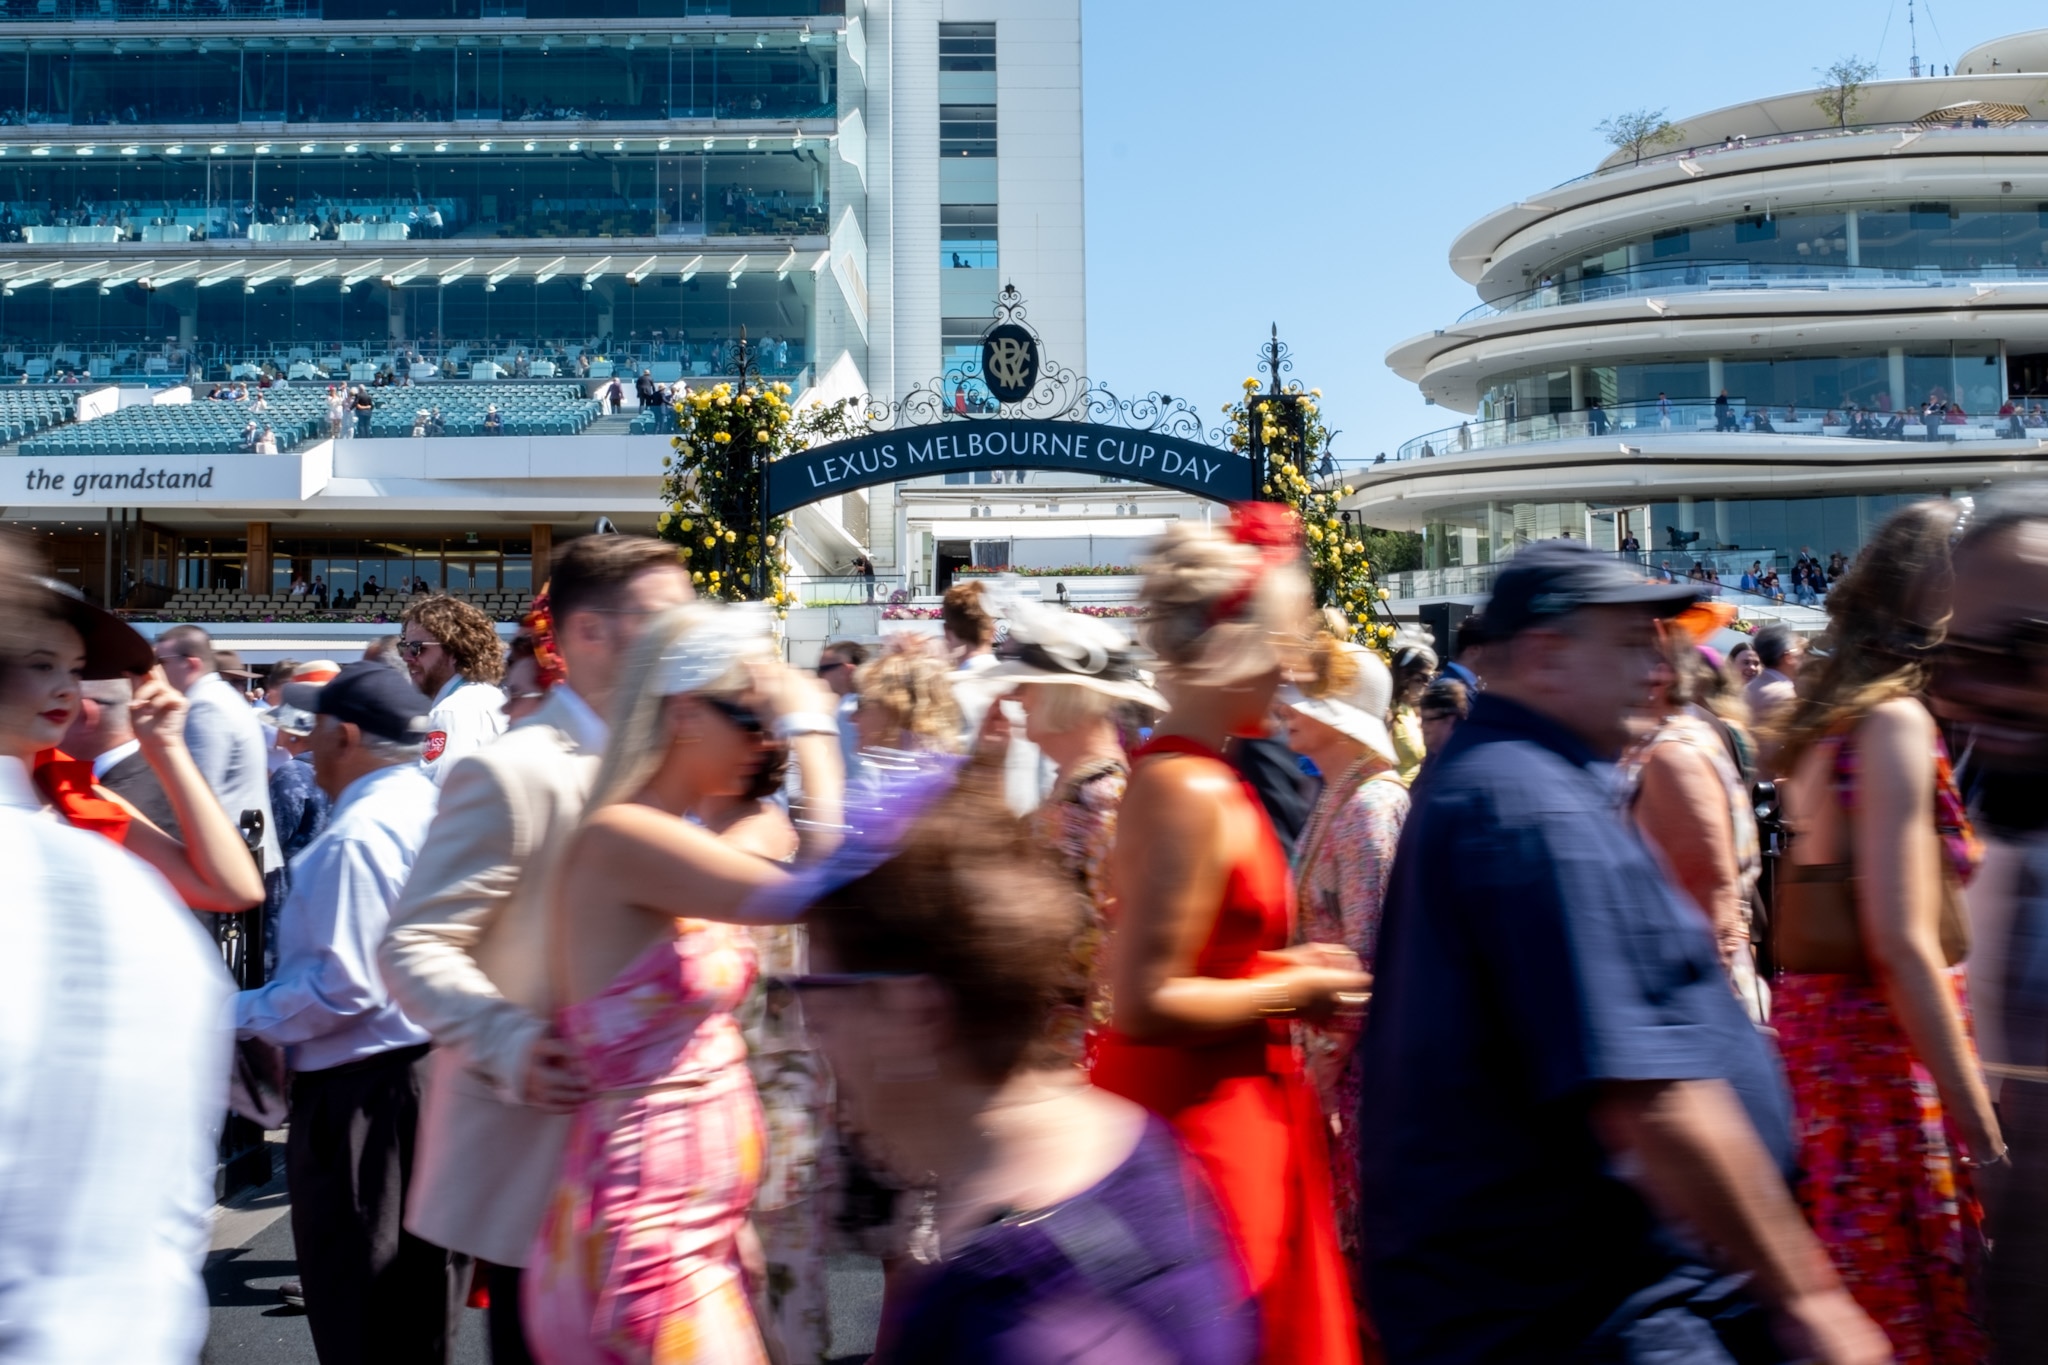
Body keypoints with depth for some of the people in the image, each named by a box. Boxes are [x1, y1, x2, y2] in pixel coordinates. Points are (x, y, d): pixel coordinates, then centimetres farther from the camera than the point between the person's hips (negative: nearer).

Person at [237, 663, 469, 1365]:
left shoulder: (355, 838, -21)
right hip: (439, 1064, 9)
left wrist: (240, 1017, -10)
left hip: (363, 1093, -9)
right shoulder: (432, 807, 6)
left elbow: (343, 987, -23)